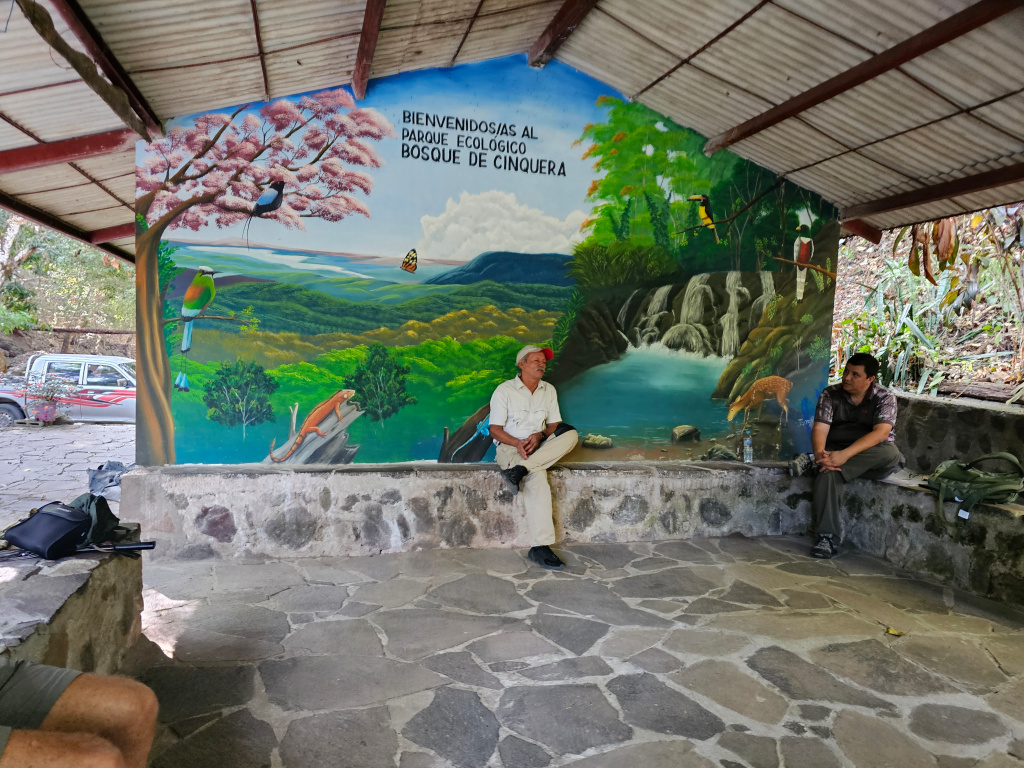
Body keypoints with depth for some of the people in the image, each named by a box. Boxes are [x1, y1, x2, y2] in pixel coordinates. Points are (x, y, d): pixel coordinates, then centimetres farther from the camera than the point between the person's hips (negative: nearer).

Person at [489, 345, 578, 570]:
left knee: (570, 434, -24)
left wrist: (539, 435, -12)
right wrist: (517, 443, -22)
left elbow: (554, 425, 11)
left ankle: (520, 470, -34)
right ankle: (539, 547, -33)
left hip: (540, 447, 5)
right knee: (538, 480, -33)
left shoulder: (549, 390, 12)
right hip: (510, 447, -5)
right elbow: (495, 429, -4)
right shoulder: (504, 390, -2)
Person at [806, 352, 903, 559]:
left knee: (891, 453, -34)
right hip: (836, 453, 0)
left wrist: (845, 454, -34)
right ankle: (828, 538, -32)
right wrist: (820, 453, -30)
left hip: (872, 458, 0)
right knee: (827, 474, -33)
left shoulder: (885, 398, -3)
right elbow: (820, 428, -6)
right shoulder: (830, 394, 4)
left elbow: (881, 432, -19)